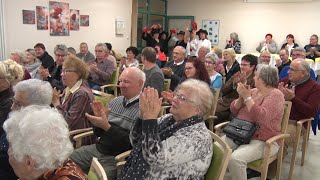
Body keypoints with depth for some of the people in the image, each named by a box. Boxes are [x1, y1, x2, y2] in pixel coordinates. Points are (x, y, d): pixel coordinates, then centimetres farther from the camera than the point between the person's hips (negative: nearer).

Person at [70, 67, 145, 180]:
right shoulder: (115, 101, 7)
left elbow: (132, 142, -20)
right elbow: (99, 133, 11)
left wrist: (107, 126, -25)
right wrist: (99, 118, -11)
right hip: (97, 149, 7)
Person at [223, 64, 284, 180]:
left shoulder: (275, 95, -8)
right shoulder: (253, 91, 12)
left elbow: (262, 118, -24)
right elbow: (234, 111, 10)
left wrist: (247, 97, -21)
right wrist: (241, 97, -7)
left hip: (262, 140, -6)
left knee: (235, 158, -31)